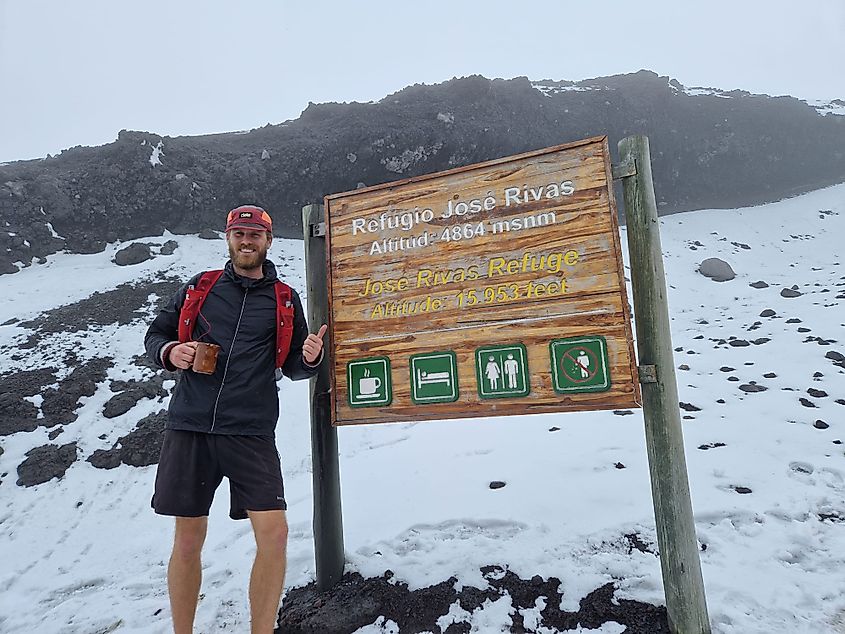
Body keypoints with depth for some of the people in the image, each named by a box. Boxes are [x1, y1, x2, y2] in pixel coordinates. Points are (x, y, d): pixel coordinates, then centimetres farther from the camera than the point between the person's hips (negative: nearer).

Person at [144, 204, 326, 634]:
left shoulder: (285, 300, 8)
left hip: (251, 432, -1)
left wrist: (309, 358, -12)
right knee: (188, 540, 10)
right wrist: (169, 353, -6)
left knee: (274, 533, -8)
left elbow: (293, 368, 11)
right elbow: (155, 334, 17)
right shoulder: (200, 287, 10)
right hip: (189, 427, 1)